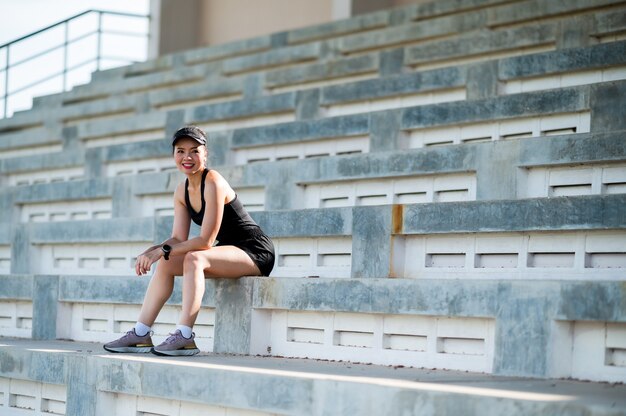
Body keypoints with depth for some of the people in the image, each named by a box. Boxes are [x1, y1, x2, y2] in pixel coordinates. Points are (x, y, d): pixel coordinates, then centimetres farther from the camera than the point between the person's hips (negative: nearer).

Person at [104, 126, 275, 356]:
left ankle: (185, 336, -35)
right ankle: (141, 334, -5)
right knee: (164, 263, -2)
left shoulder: (213, 182, -21)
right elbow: (178, 238, 3)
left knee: (194, 259, -31)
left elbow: (206, 241, -23)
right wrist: (153, 251, -16)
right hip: (229, 253, 9)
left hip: (255, 252, -9)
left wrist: (163, 251, -21)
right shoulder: (182, 191, 6)